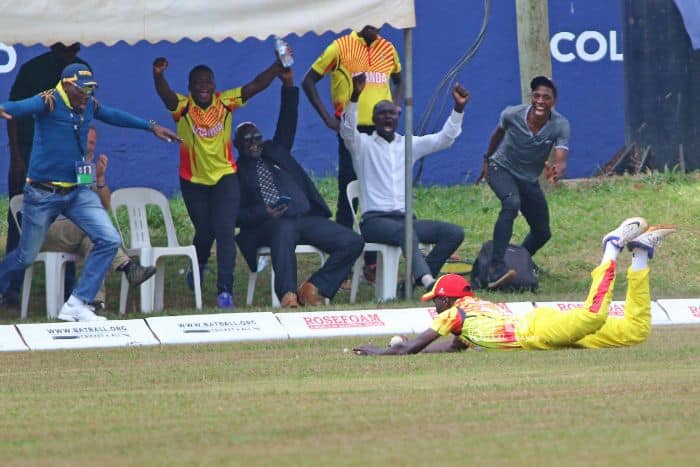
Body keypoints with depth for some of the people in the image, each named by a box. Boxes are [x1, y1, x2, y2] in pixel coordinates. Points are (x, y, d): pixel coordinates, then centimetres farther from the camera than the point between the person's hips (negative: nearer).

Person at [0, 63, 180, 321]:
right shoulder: (48, 102, -16)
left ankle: (76, 305, -6)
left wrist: (151, 126, 31)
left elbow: (115, 116, 25)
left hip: (78, 192, 6)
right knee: (26, 256, 4)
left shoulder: (90, 106, 5)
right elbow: (22, 106, -37)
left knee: (109, 240, -10)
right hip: (43, 194, -6)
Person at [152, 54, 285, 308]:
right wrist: (158, 75, -55)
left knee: (225, 232, -10)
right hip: (194, 181, 0)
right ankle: (198, 266, 46)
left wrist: (279, 66, -31)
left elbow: (256, 85, -16)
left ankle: (225, 290, -10)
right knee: (204, 231, 12)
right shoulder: (183, 106, -13)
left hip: (225, 177, 0)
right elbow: (165, 95, -34)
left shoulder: (225, 102, -8)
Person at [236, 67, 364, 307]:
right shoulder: (236, 172, 10)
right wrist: (263, 213, -18)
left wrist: (288, 84, 5)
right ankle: (288, 294, -51)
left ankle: (313, 288, -11)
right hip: (270, 225, -6)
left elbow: (288, 123, 16)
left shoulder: (275, 152, 24)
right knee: (284, 229, -43)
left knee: (353, 242, -14)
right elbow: (236, 214, 0)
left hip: (306, 219, 6)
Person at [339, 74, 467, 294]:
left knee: (455, 233, -14)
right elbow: (347, 130, -15)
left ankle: (415, 279, -21)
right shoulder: (363, 145, 7)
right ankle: (426, 279, -60)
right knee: (406, 232, -39)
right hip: (375, 220, -6)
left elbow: (444, 139, 12)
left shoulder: (408, 145, 19)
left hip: (404, 218, 6)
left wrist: (458, 108, -3)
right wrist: (354, 97, -31)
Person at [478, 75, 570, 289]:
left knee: (543, 233, 9)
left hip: (529, 180, 3)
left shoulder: (560, 125, -23)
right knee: (511, 203, -34)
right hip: (501, 169, -3)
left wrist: (557, 171, -60)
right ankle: (496, 268, -42)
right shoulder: (512, 115, -21)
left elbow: (561, 160, -36)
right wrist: (487, 158, 18)